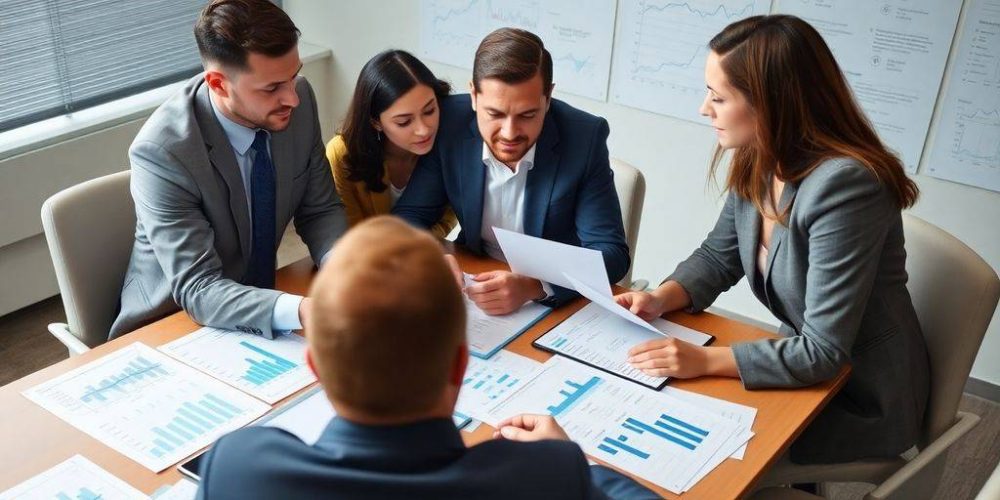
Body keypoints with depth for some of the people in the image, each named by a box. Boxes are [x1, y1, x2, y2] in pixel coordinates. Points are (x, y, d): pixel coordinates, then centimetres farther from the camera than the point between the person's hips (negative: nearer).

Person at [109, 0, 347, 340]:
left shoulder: (299, 98, -12)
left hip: (260, 300, 6)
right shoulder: (161, 152, -27)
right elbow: (197, 289, -28)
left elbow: (320, 210, -2)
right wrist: (302, 311, -43)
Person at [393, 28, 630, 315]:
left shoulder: (584, 138, -18)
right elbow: (409, 215, -4)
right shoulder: (449, 123, -13)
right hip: (476, 282, 2)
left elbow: (610, 252, -17)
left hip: (560, 303, -2)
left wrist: (532, 287, -34)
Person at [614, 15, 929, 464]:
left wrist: (705, 360, -31)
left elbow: (824, 352, -29)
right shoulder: (756, 165, -6)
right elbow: (718, 257, 8)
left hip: (864, 399, -7)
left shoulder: (842, 185, -31)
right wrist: (661, 299, -11)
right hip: (804, 361, 7)